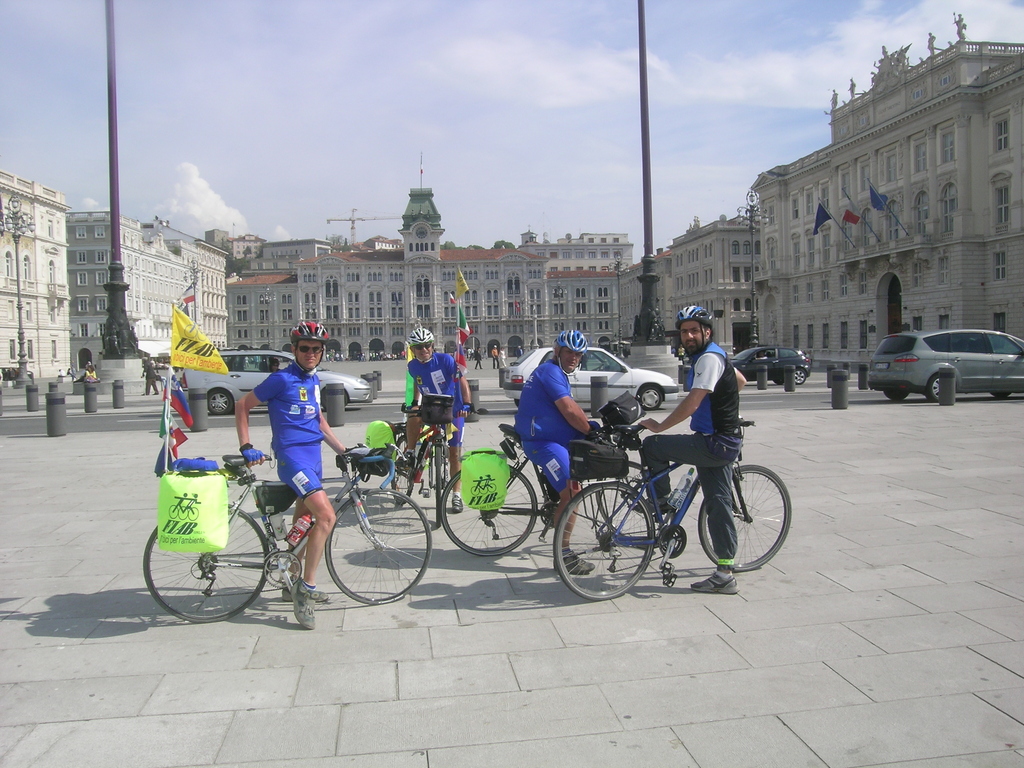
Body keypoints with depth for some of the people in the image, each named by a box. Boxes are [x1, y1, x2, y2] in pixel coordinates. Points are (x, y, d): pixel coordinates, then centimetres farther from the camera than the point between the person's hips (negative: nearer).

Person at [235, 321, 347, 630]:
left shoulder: (314, 380, 14)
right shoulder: (281, 380, -8)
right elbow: (242, 406, -3)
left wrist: (343, 450, 21)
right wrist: (246, 447, -10)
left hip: (313, 455, 8)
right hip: (292, 454, -8)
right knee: (326, 515, -22)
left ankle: (295, 583, 31)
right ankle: (306, 587, -12)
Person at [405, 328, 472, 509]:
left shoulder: (445, 360, -17)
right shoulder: (413, 366, -4)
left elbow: (462, 380, -20)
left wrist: (467, 404, -31)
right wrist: (415, 402, 5)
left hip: (453, 410, -3)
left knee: (454, 453, 0)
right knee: (413, 419, -29)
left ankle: (457, 494, 11)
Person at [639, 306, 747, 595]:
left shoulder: (709, 358, -16)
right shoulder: (711, 355, 15)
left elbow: (691, 404, -23)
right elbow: (740, 380, 33)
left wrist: (659, 426, -14)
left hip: (714, 442, -10)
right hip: (721, 442, 10)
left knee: (652, 446, -8)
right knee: (718, 504, 9)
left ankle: (662, 505, 9)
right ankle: (725, 574, 14)